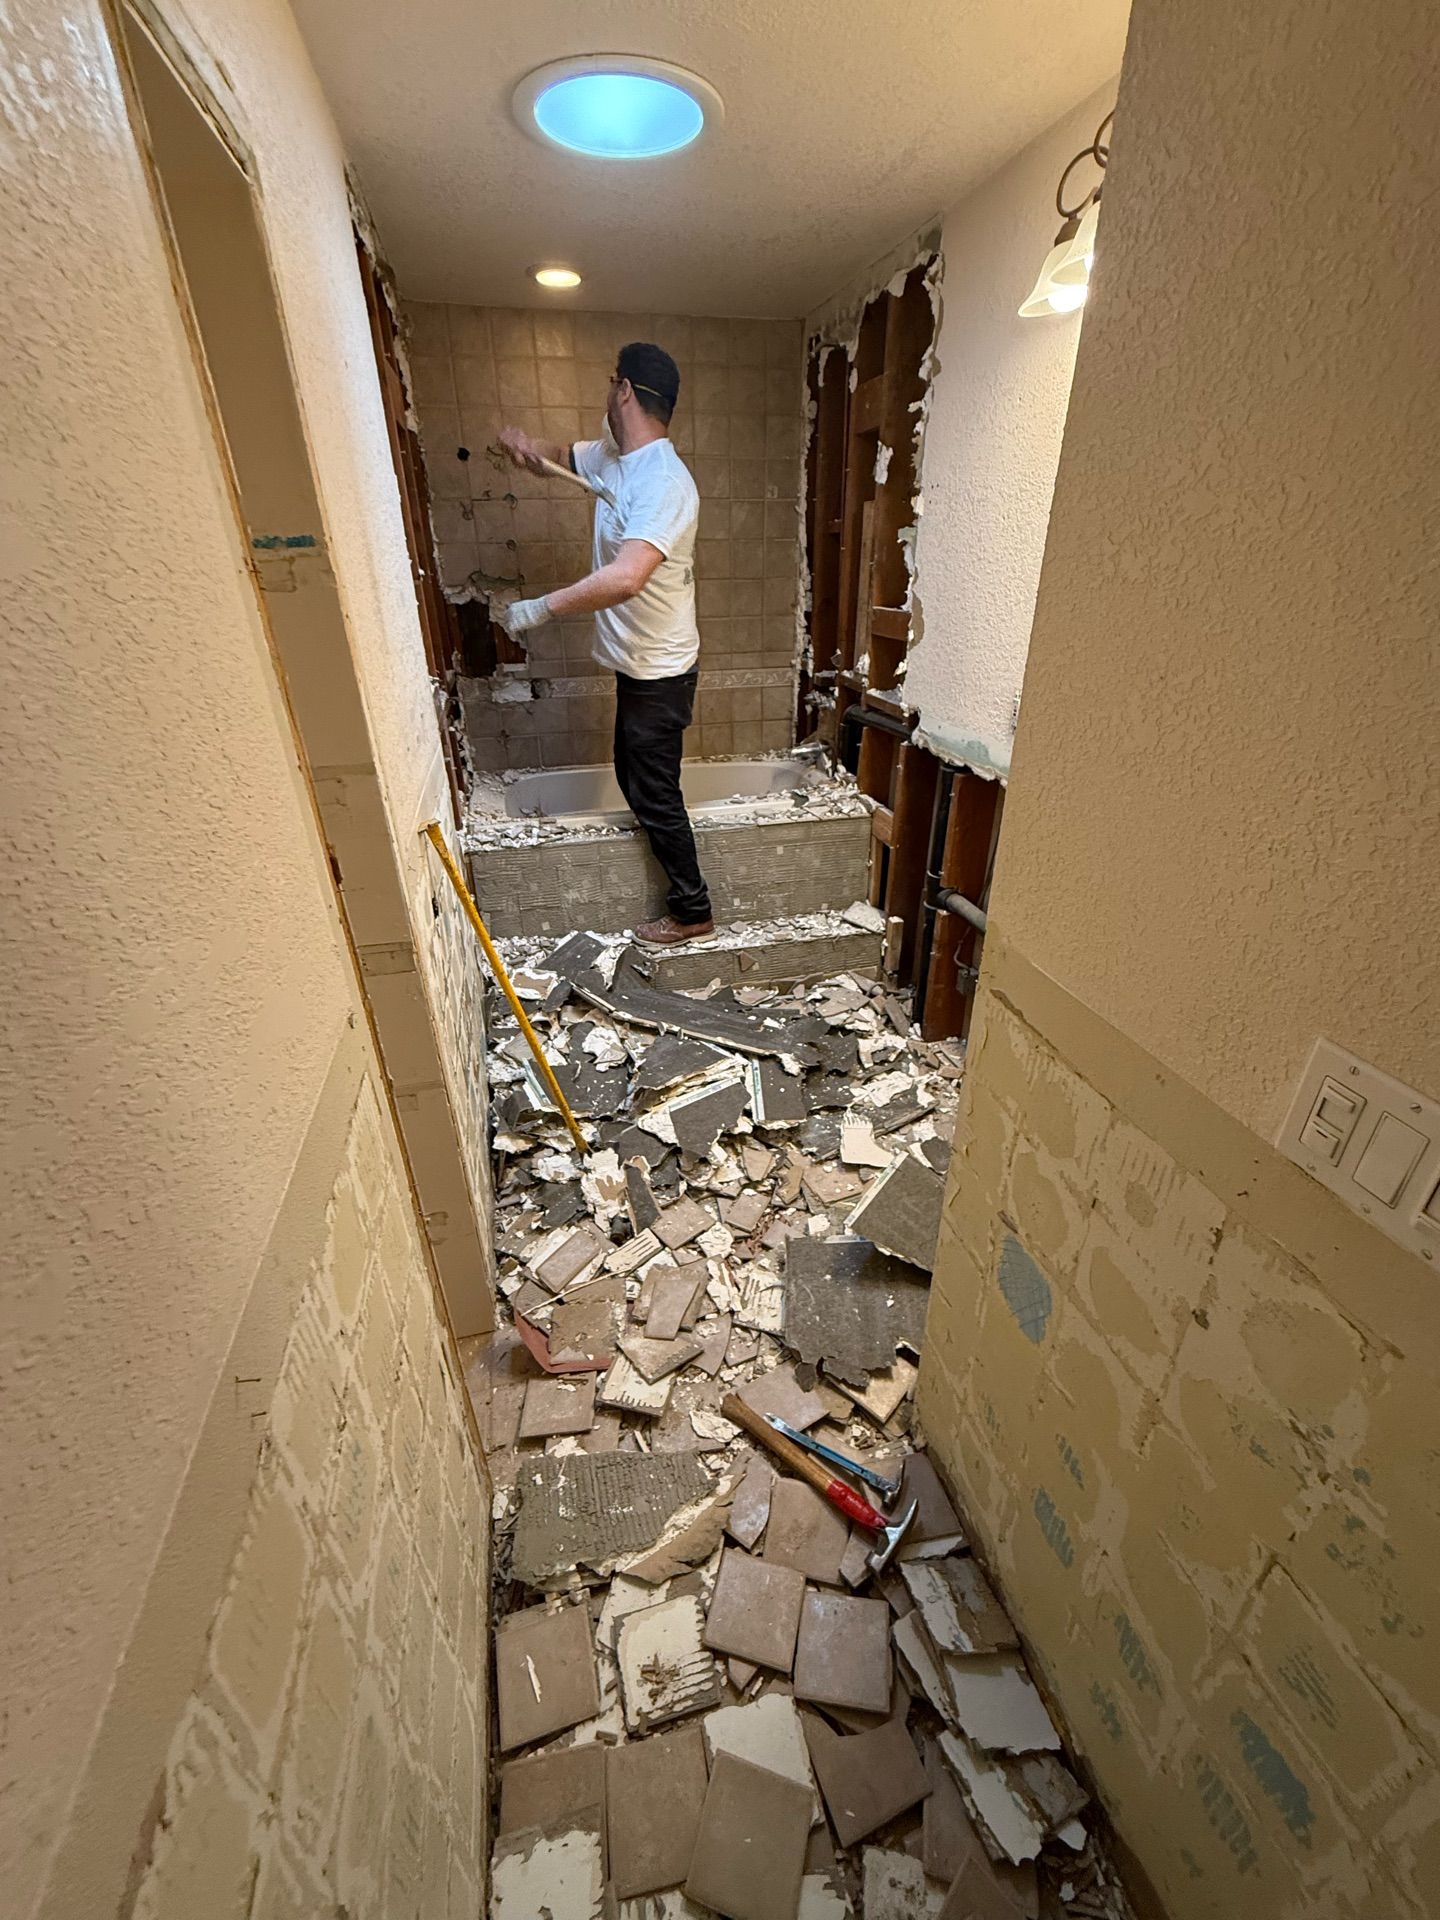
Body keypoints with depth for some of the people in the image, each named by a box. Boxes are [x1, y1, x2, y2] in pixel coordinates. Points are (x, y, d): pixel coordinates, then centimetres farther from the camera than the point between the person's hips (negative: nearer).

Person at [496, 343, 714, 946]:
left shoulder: (664, 480, -24)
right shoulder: (612, 456, 7)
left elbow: (626, 577, -39)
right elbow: (556, 458, 24)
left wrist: (539, 609, -32)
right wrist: (523, 444, -1)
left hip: (658, 671, -10)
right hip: (637, 663, 10)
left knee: (655, 792, -1)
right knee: (635, 778, 22)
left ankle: (692, 911, 14)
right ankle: (665, 852, 44)